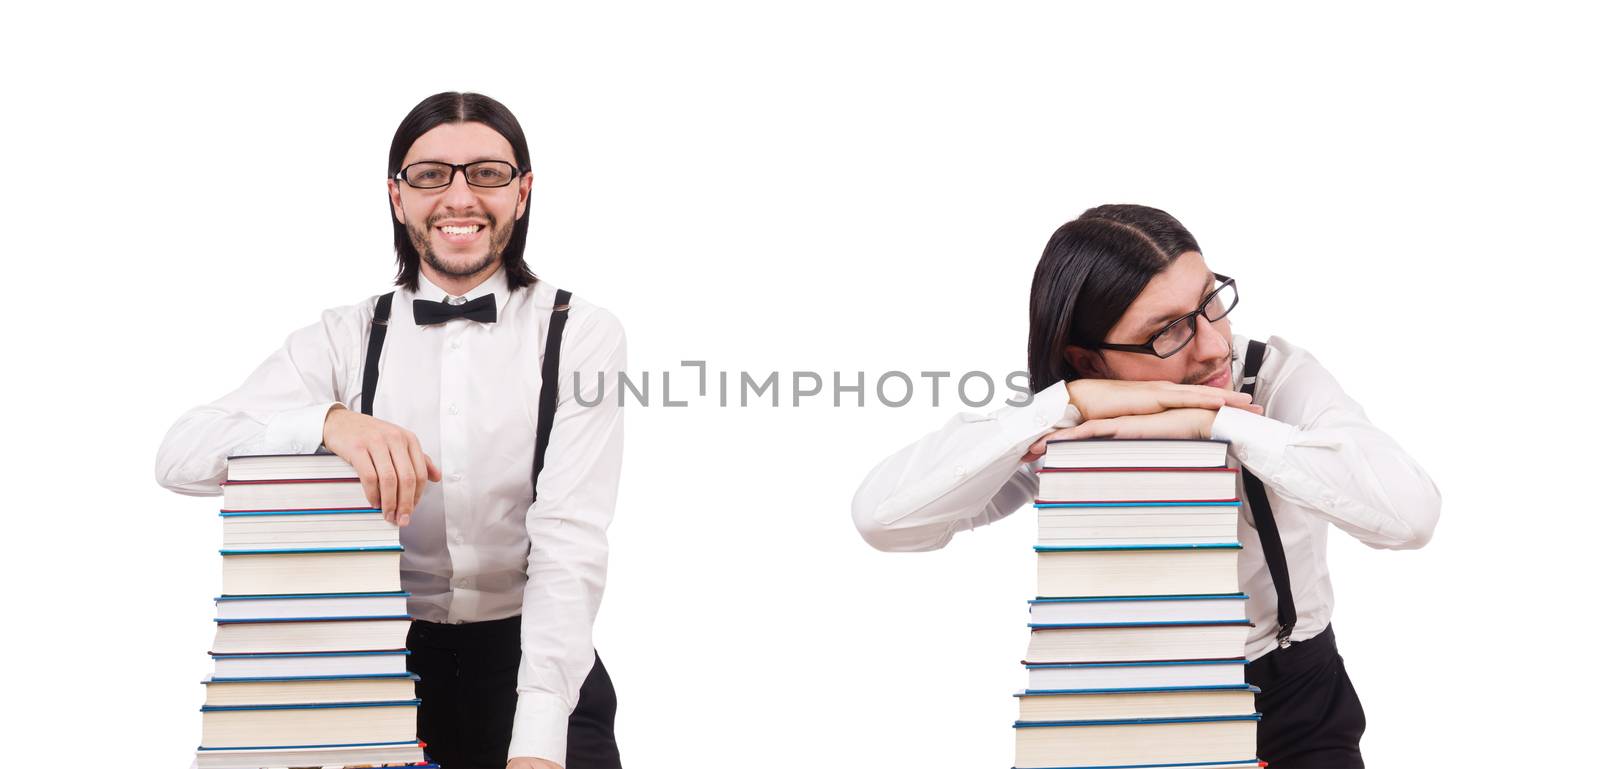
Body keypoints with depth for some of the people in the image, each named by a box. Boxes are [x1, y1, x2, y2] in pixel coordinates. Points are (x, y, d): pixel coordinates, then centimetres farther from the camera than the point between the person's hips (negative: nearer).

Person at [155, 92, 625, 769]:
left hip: (531, 665, -1)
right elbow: (180, 457, -9)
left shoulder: (582, 335, -5)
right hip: (385, 667, 1)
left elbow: (569, 539, -15)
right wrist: (331, 422, -28)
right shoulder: (345, 339, 2)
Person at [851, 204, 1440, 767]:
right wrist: (1074, 402, -32)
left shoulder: (1279, 377, -17)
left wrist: (1215, 421, -37)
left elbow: (1412, 514, -34)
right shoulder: (1067, 436, -14)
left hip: (1291, 711, 0)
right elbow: (881, 516, -28)